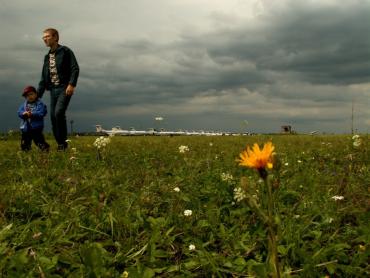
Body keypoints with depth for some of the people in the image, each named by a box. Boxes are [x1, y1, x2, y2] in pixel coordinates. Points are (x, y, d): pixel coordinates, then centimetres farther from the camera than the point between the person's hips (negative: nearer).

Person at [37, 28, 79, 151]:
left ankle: (63, 142, -12)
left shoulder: (65, 51, 0)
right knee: (53, 116, 2)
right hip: (53, 90, 7)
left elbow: (75, 69, -10)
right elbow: (44, 78, 23)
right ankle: (61, 145, 10)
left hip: (64, 88, -7)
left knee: (59, 112, -23)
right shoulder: (47, 57, 20)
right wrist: (38, 94, 17)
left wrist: (71, 84, -23)